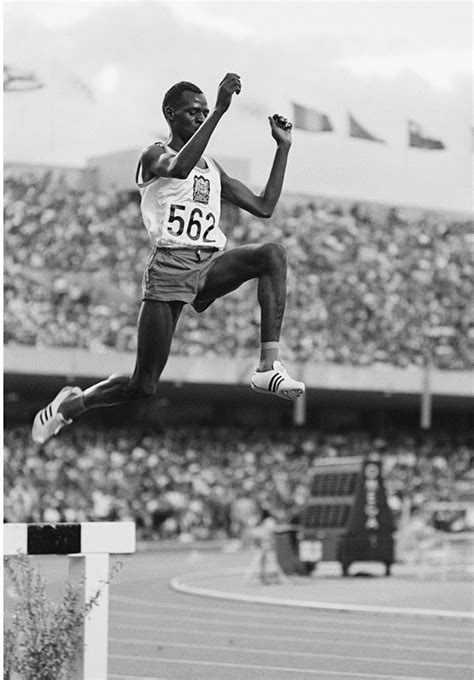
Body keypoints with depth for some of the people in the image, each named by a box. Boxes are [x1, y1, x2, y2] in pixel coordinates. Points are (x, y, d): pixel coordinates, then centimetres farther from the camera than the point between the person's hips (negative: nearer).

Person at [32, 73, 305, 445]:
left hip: (211, 265, 5)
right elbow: (179, 168, -25)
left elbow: (264, 206, 20)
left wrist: (283, 146, 16)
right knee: (143, 387, -6)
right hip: (170, 267, -5)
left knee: (273, 253, -25)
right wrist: (220, 111, -30)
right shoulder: (155, 156, 2)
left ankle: (268, 366, -28)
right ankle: (71, 403, 24)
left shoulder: (213, 169, 22)